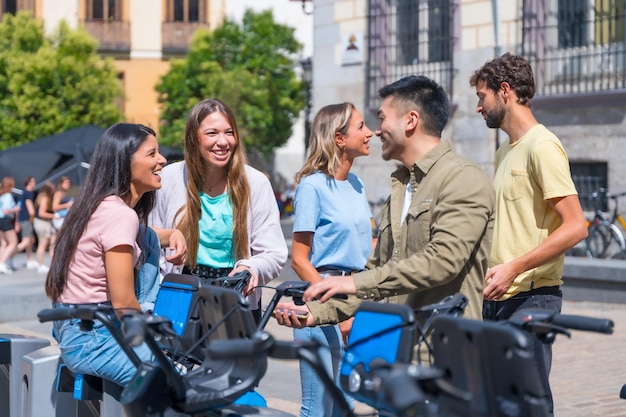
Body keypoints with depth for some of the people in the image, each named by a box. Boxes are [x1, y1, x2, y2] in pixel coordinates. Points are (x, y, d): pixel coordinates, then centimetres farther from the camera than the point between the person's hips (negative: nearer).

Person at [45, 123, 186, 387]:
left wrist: (173, 234, 10)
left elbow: (140, 237, 31)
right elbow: (123, 303, -19)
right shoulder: (120, 215, -17)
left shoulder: (102, 206, 10)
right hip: (92, 339, -10)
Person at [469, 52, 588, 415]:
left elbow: (575, 226, -19)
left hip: (532, 296, -9)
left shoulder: (542, 147, -11)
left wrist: (514, 268, -23)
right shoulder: (505, 152, 18)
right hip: (500, 296, 9)